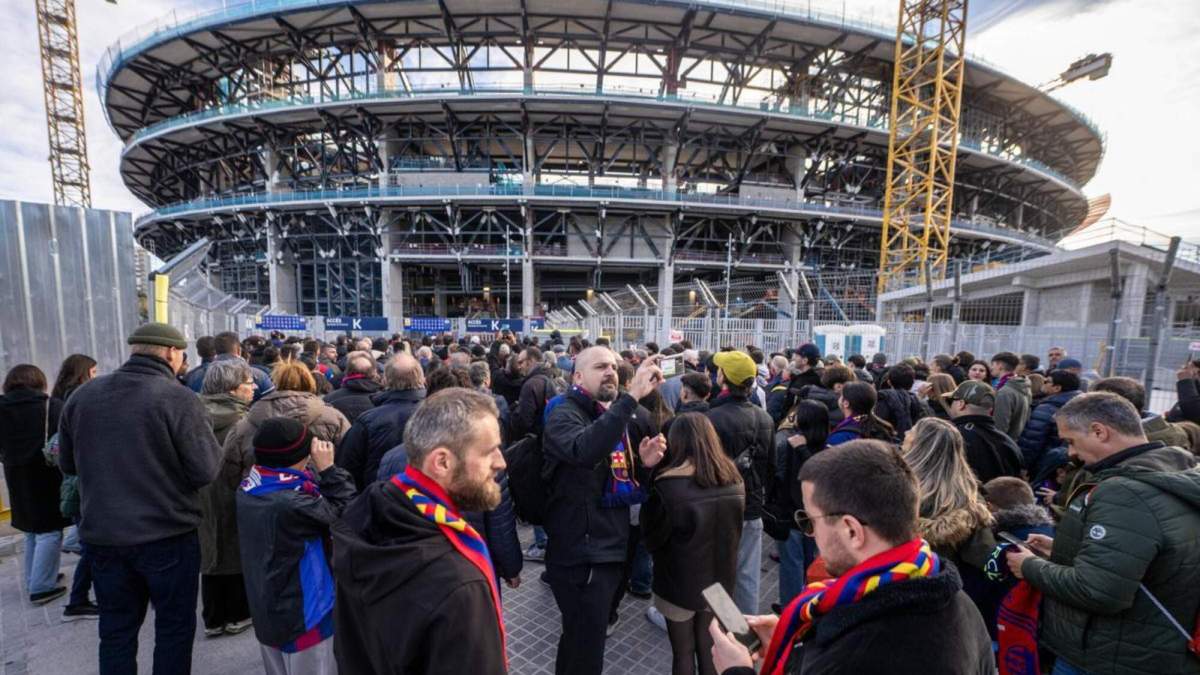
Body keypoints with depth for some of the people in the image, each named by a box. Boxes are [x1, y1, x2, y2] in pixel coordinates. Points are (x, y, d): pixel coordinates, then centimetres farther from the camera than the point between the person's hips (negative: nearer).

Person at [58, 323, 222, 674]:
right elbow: (205, 471, -18)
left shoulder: (82, 395, 0)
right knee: (174, 626, 12)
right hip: (168, 534, -5)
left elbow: (68, 463, 13)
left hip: (102, 534, 5)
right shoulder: (179, 398, -18)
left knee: (116, 628, 20)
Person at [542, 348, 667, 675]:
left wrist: (645, 463, -6)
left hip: (612, 547, 8)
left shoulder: (621, 416, 8)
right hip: (579, 555, -8)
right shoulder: (564, 415, -16)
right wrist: (632, 395, -42)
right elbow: (585, 451, -40)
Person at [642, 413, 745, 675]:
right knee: (709, 651, 23)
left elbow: (651, 540, -13)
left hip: (680, 583, -4)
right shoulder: (734, 481, -9)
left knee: (683, 654, 18)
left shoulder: (668, 486, -27)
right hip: (720, 580, 4)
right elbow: (735, 532, 6)